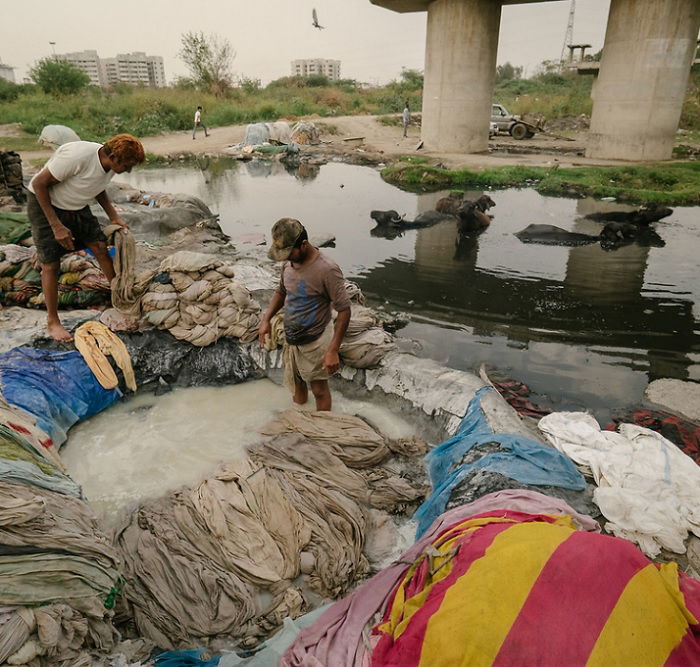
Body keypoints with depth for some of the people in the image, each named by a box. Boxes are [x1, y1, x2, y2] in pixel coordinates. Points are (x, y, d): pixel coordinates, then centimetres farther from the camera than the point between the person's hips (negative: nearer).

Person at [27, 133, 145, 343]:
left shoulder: (109, 164, -10)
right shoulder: (77, 156, -34)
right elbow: (39, 184, -26)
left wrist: (114, 217, -2)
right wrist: (56, 226, -26)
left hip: (77, 207, 7)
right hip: (45, 205, -6)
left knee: (100, 247, 1)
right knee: (51, 264, -5)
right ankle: (52, 322, 7)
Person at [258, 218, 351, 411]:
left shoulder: (327, 270, -26)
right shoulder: (289, 262, -3)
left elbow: (344, 310, -22)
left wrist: (333, 350, -25)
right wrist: (266, 319, 2)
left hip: (315, 343, -7)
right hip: (291, 339, 7)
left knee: (319, 389, 10)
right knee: (296, 382, 24)